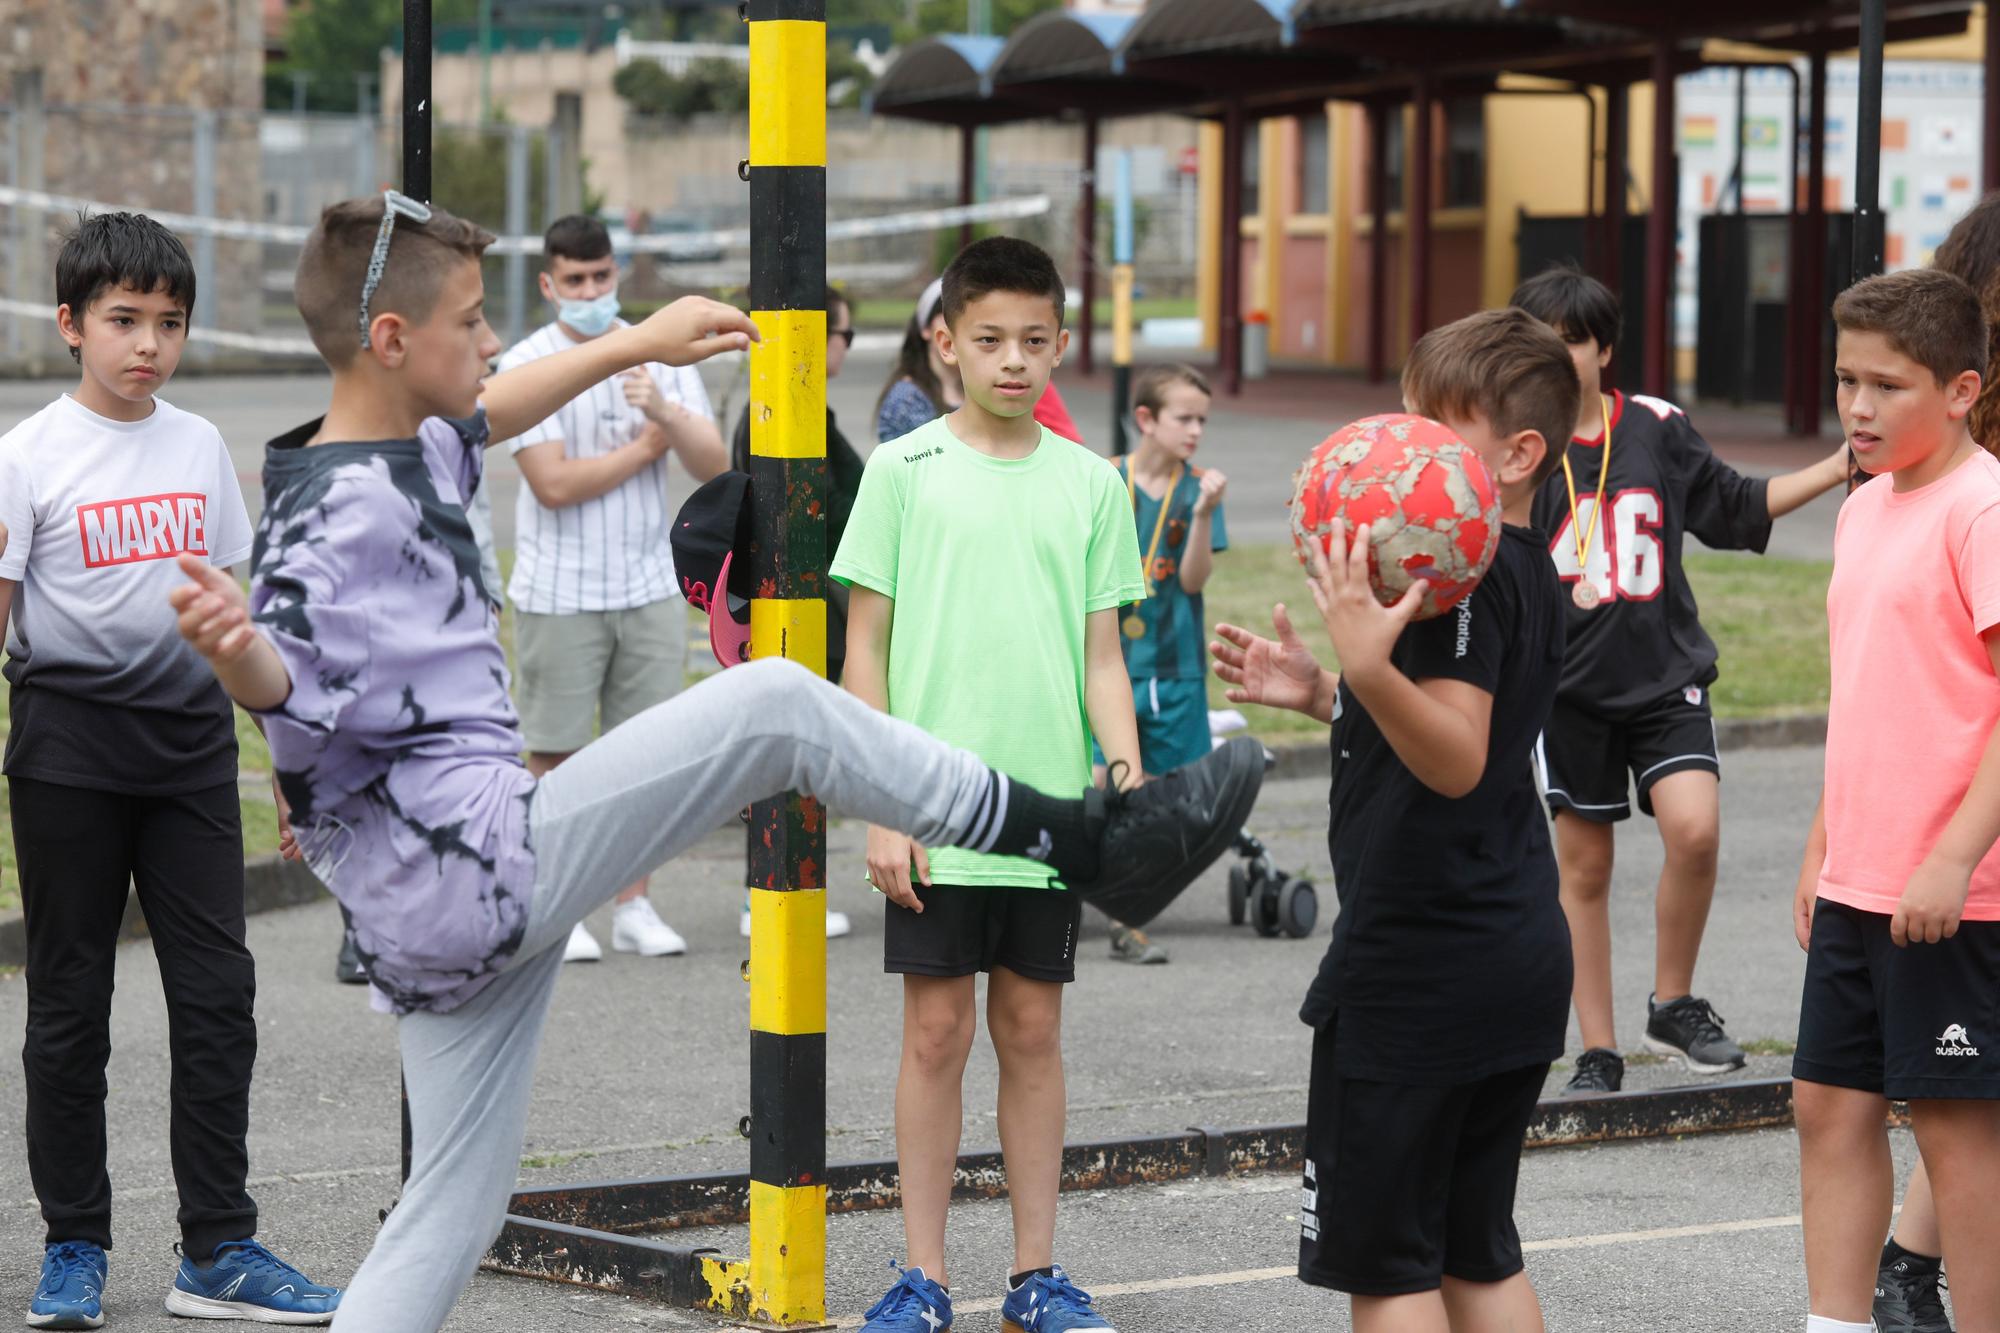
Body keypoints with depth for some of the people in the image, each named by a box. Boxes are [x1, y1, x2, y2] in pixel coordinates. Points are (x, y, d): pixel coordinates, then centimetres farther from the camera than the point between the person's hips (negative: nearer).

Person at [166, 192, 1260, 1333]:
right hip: (482, 857, -11)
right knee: (775, 704, -10)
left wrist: (639, 344, 41)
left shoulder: (405, 451, 15)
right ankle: (1083, 839, 0)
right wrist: (236, 649, -54)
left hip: (433, 927, 11)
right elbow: (287, 685, -32)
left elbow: (483, 416, 38)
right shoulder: (339, 513, -16)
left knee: (453, 1215, 11)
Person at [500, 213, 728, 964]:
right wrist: (648, 446, -7)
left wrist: (665, 410, -19)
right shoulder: (525, 367, -7)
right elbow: (555, 483, -16)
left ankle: (634, 908, 14)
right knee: (555, 755, 2)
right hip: (559, 594, -3)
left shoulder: (661, 356, 5)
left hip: (650, 587, 3)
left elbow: (714, 465, -1)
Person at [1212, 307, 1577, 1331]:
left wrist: (1371, 667, -44)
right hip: (1518, 954, 10)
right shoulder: (1530, 572, 13)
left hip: (1418, 965, -10)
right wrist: (1323, 697, 16)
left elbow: (1457, 760, -29)